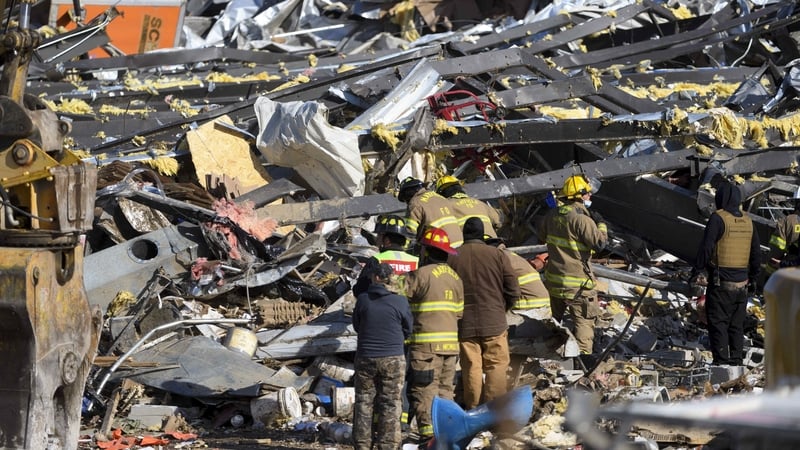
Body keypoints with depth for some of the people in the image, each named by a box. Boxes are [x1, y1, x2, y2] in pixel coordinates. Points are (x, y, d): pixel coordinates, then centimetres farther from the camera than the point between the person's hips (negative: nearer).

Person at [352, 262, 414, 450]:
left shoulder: (363, 299, -6)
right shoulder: (400, 301, -9)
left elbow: (356, 325, 8)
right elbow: (408, 329, 3)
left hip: (365, 357, 1)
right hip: (393, 358, -1)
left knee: (364, 401, 10)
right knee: (391, 403, 5)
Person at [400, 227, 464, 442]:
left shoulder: (422, 274, -12)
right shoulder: (456, 277, 12)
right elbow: (459, 312, 15)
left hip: (427, 343, -7)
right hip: (450, 342, 7)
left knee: (425, 390, -5)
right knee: (445, 388, 15)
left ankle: (429, 431, -10)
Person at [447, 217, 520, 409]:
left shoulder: (453, 258, -2)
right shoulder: (497, 255, -6)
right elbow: (513, 291, -2)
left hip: (464, 323, 2)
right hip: (494, 321, -1)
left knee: (471, 367, 6)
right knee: (497, 366, 4)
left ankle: (473, 408, 9)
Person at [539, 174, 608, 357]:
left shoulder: (553, 214, 3)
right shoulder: (581, 218, -21)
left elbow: (543, 235, 19)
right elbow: (599, 241, -19)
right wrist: (601, 224, -3)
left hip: (553, 278, 7)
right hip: (576, 283, -7)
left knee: (554, 319, 21)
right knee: (584, 321, -1)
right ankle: (583, 353, -8)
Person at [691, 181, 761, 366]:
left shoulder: (718, 218, -12)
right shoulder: (747, 221, 8)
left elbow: (706, 248, -17)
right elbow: (757, 253, 13)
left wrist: (696, 271, -8)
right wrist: (752, 277, 25)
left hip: (720, 282, -6)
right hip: (741, 283, 6)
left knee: (718, 323, -2)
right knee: (736, 325, 13)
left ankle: (721, 361, -6)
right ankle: (736, 361, 14)